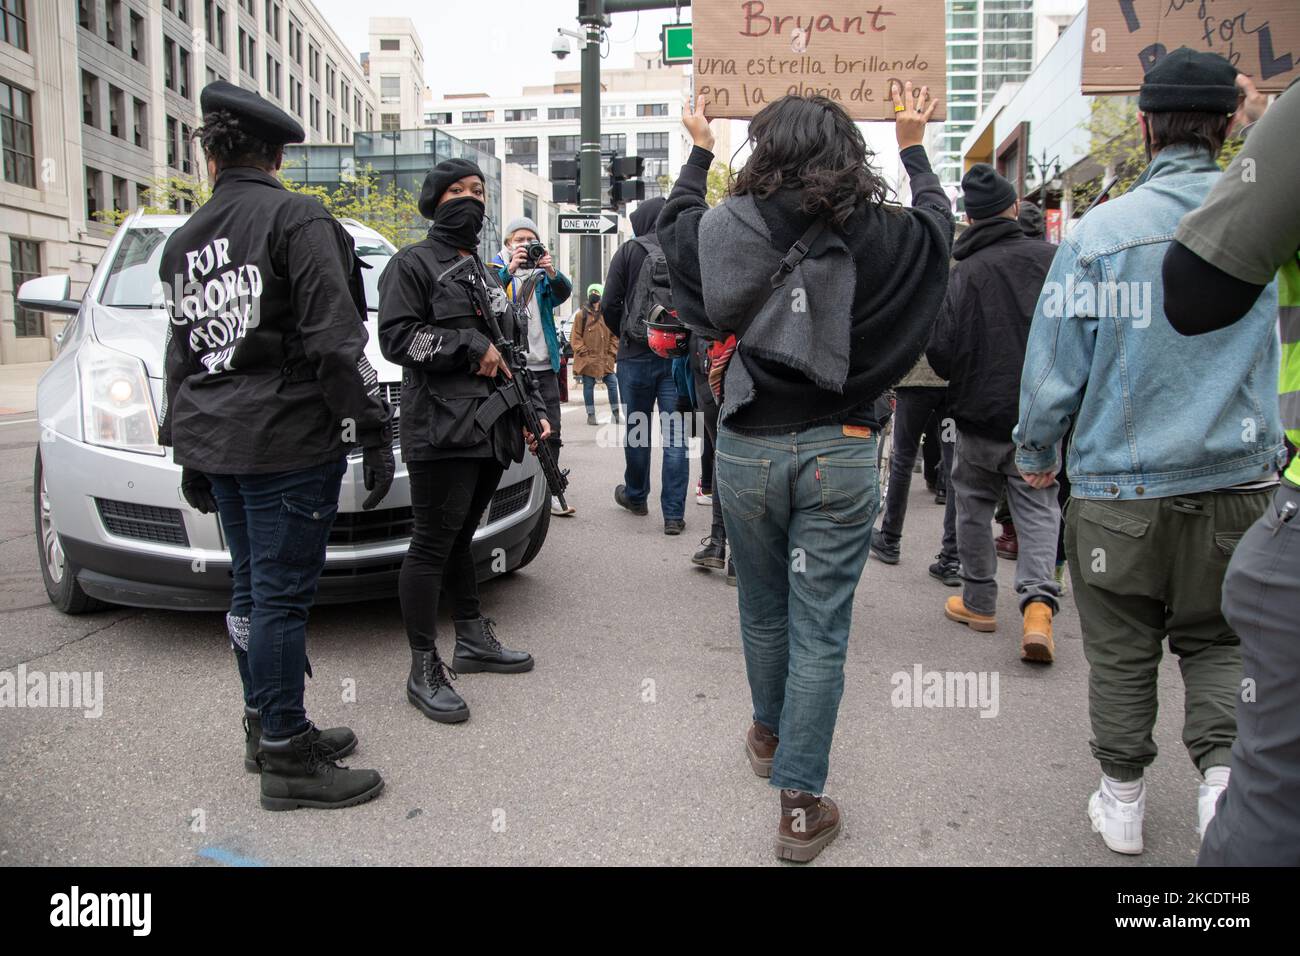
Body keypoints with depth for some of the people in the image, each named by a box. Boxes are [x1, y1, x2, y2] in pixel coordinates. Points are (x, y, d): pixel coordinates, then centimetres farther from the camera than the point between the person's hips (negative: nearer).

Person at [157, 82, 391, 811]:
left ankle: (268, 728, 28)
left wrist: (188, 452, 25)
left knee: (253, 587, 15)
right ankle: (288, 759, 5)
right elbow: (335, 339, -16)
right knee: (281, 593, -4)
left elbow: (181, 355, 19)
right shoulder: (297, 218, -8)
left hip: (216, 440, 8)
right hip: (288, 438, -7)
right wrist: (371, 432, -13)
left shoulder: (184, 241, 15)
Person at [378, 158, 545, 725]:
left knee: (460, 538, 16)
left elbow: (515, 351, 26)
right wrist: (473, 346, -12)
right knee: (432, 546, -5)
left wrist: (536, 411, 17)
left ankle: (474, 641, 26)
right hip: (441, 429, -7)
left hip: (491, 431, 7)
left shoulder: (488, 273, 24)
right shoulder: (413, 263, 0)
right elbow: (396, 338, -12)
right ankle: (424, 671, 2)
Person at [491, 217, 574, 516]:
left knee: (551, 433, 0)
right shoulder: (497, 269, 6)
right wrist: (510, 269, -30)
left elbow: (563, 293, -7)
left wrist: (552, 272, -27)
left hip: (544, 365, 3)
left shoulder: (544, 273, 14)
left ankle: (550, 492, 6)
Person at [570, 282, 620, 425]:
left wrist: (612, 352, 1)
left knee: (612, 384, 0)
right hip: (587, 359, -2)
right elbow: (576, 337, -1)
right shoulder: (581, 315, 0)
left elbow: (614, 336, 11)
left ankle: (615, 413, 12)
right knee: (588, 386, 5)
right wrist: (584, 352, -8)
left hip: (605, 359, 2)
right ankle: (591, 414, 15)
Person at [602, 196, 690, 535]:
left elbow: (610, 305, -4)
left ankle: (636, 496, 31)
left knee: (636, 429, 14)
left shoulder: (630, 251, -2)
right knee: (675, 433, 3)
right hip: (677, 355, 1)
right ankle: (674, 513, 2)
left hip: (637, 354, -1)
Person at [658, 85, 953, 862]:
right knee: (820, 630, 4)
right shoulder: (879, 236, -7)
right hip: (839, 453, -1)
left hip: (748, 449, 2)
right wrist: (914, 146, 32)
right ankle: (801, 801, 10)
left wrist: (700, 149, 33)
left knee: (764, 611, 21)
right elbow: (939, 220, 17)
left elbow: (677, 221, 18)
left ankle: (770, 735, 43)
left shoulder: (729, 230, -6)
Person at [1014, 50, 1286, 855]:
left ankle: (1123, 800, 27)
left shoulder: (1100, 231, -11)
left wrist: (1037, 454, 7)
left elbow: (1054, 362, -8)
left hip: (1119, 484, -2)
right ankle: (1226, 767, 4)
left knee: (1122, 652, 13)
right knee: (1217, 640, 21)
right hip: (1237, 484, 3)